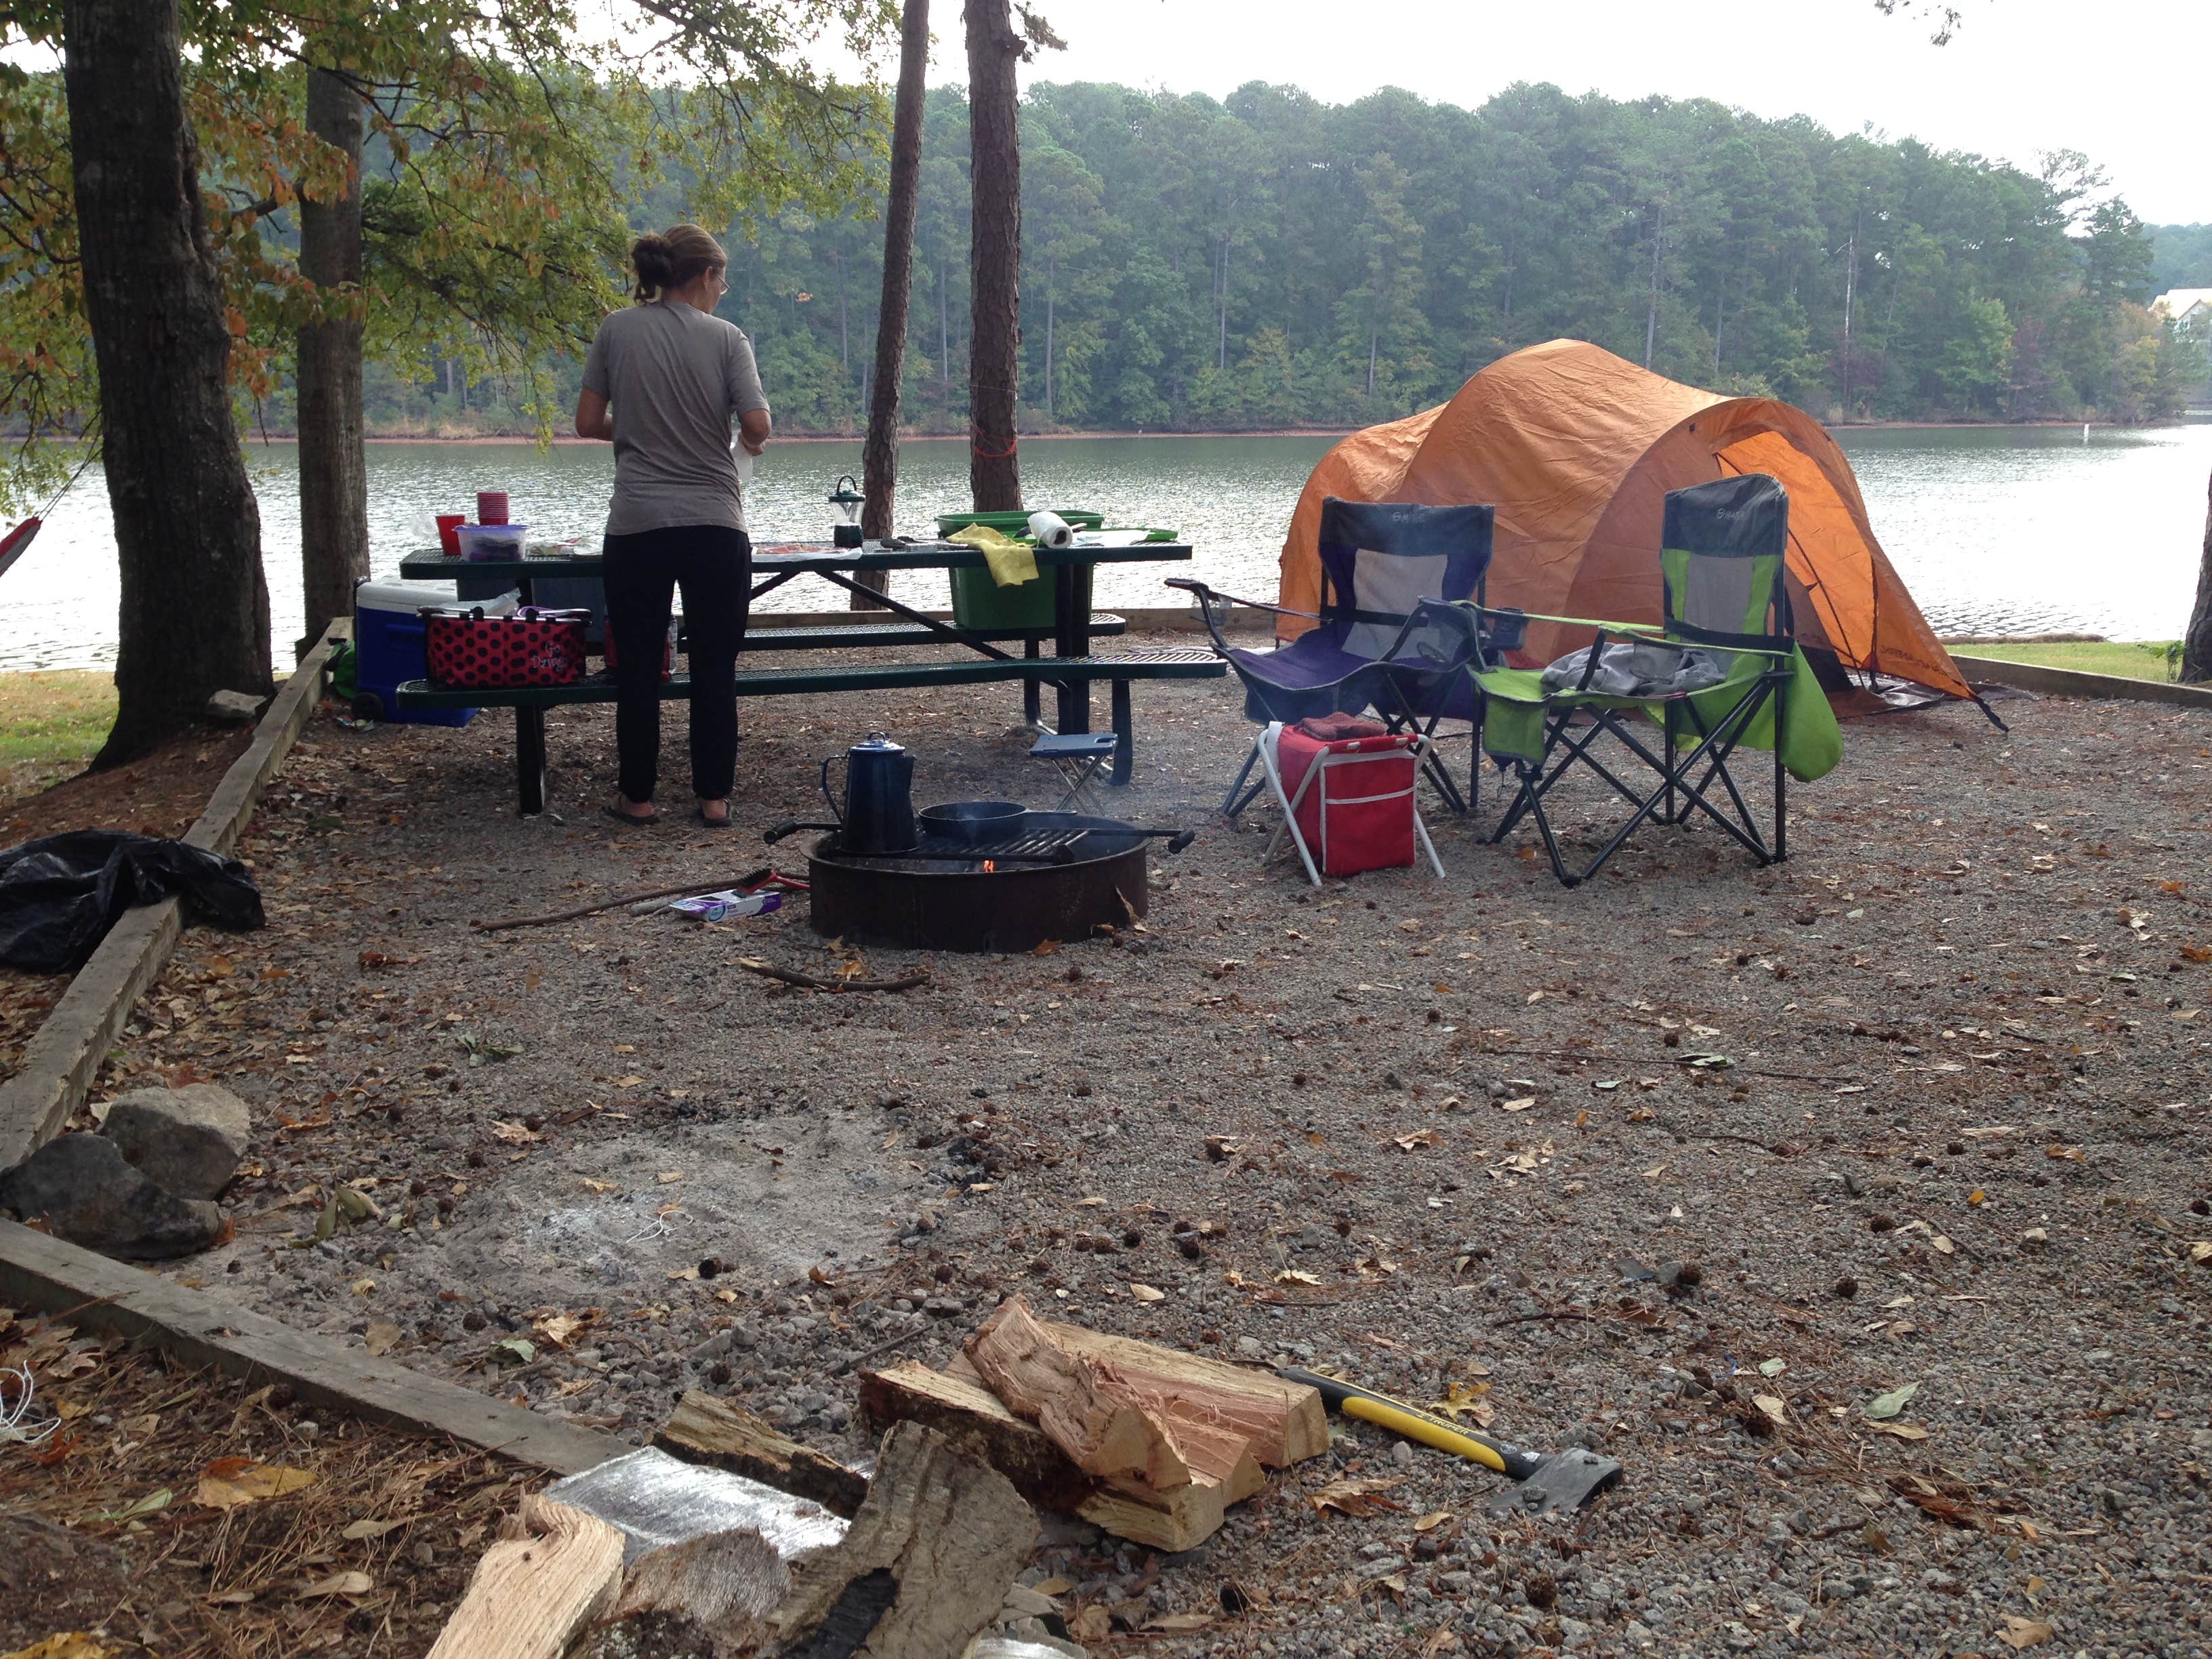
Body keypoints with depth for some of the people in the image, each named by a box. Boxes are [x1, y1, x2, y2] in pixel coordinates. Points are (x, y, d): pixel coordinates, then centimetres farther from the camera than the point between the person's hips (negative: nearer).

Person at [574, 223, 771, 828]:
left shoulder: (616, 331, 2)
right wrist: (752, 443, 12)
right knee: (715, 666, 7)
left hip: (637, 525, 1)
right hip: (715, 525, -1)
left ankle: (637, 795, 14)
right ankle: (714, 797, 9)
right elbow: (757, 427, -10)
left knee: (638, 665, 9)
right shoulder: (726, 337, -2)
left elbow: (587, 423, 3)